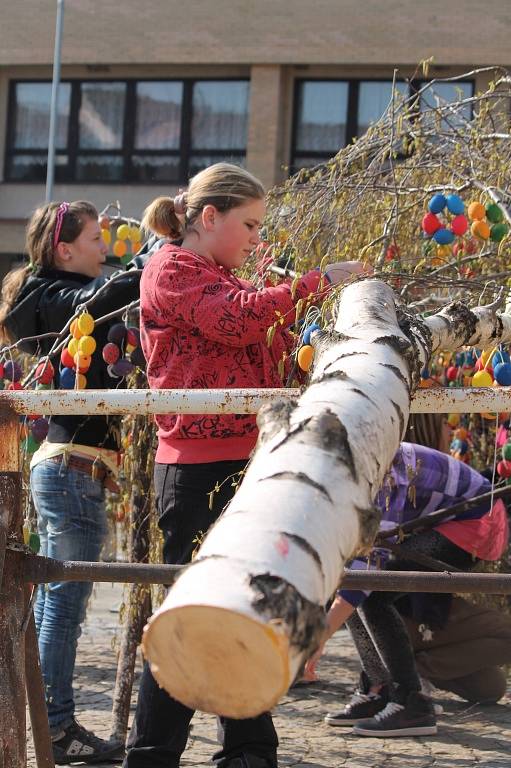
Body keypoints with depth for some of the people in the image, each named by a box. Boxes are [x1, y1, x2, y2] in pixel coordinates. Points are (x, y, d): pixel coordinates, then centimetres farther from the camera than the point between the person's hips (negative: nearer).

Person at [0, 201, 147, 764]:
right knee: (65, 602, -5)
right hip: (76, 469, -10)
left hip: (55, 464, 10)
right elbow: (117, 290, -31)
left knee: (51, 599, 13)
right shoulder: (62, 298, -13)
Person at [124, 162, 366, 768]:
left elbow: (265, 355, 20)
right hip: (199, 466, -9)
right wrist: (316, 282, -16)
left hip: (239, 462, 9)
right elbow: (240, 318, -20)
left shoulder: (219, 279, 23)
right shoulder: (173, 269, -5)